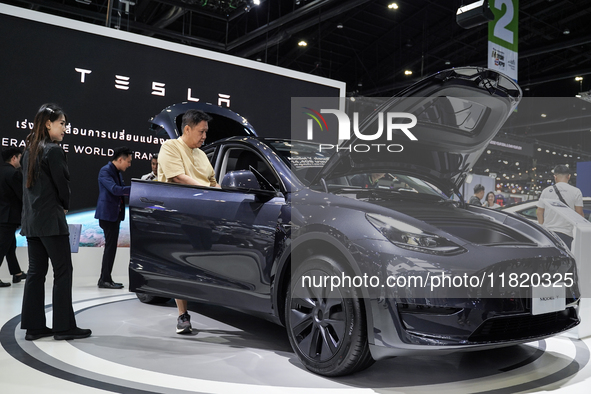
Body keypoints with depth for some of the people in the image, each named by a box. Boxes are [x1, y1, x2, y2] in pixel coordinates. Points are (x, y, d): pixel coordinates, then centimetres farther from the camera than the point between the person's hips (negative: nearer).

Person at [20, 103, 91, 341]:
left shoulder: (29, 150, 14)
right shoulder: (53, 150, -12)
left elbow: (29, 184, 15)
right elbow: (62, 183, -12)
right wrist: (65, 206, 8)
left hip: (32, 220, 9)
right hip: (51, 220, -9)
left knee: (36, 272, 10)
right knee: (63, 271, -3)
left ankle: (33, 326, 13)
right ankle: (64, 326, 1)